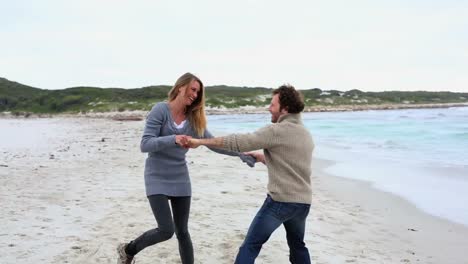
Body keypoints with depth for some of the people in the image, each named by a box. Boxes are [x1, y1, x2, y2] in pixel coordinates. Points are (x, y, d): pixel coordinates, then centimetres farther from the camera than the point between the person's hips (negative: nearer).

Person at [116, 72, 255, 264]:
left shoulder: (194, 118, 3)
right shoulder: (160, 110, -11)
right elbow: (145, 144, -20)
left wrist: (242, 154, -3)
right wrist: (173, 139, -35)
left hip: (180, 179, 5)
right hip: (157, 178, -4)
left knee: (182, 231, 8)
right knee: (166, 230, -12)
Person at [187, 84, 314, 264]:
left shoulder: (276, 131, -12)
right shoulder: (306, 135, 13)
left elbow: (238, 142, -17)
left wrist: (201, 141, -11)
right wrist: (262, 158, 20)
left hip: (280, 201, -8)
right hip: (303, 202, 8)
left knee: (251, 245, 1)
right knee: (297, 246, 25)